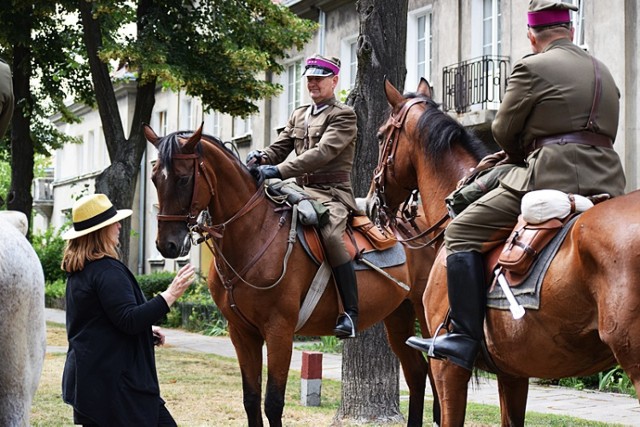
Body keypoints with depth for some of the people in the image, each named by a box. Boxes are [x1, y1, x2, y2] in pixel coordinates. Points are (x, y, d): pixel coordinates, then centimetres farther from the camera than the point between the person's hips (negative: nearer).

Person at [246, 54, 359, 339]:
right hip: (301, 192, 8)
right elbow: (280, 147, 15)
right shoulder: (298, 116, 21)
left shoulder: (343, 116, -4)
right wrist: (261, 157, -12)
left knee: (331, 236, -34)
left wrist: (279, 170, -30)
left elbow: (323, 152, -19)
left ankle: (351, 312, -30)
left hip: (332, 193, -8)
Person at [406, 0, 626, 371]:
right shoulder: (604, 72, 22)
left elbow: (504, 132, 2)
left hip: (552, 176, -8)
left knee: (463, 232, -3)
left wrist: (524, 156, 24)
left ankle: (465, 339, -11)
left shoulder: (532, 68, -1)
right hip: (608, 180, 8)